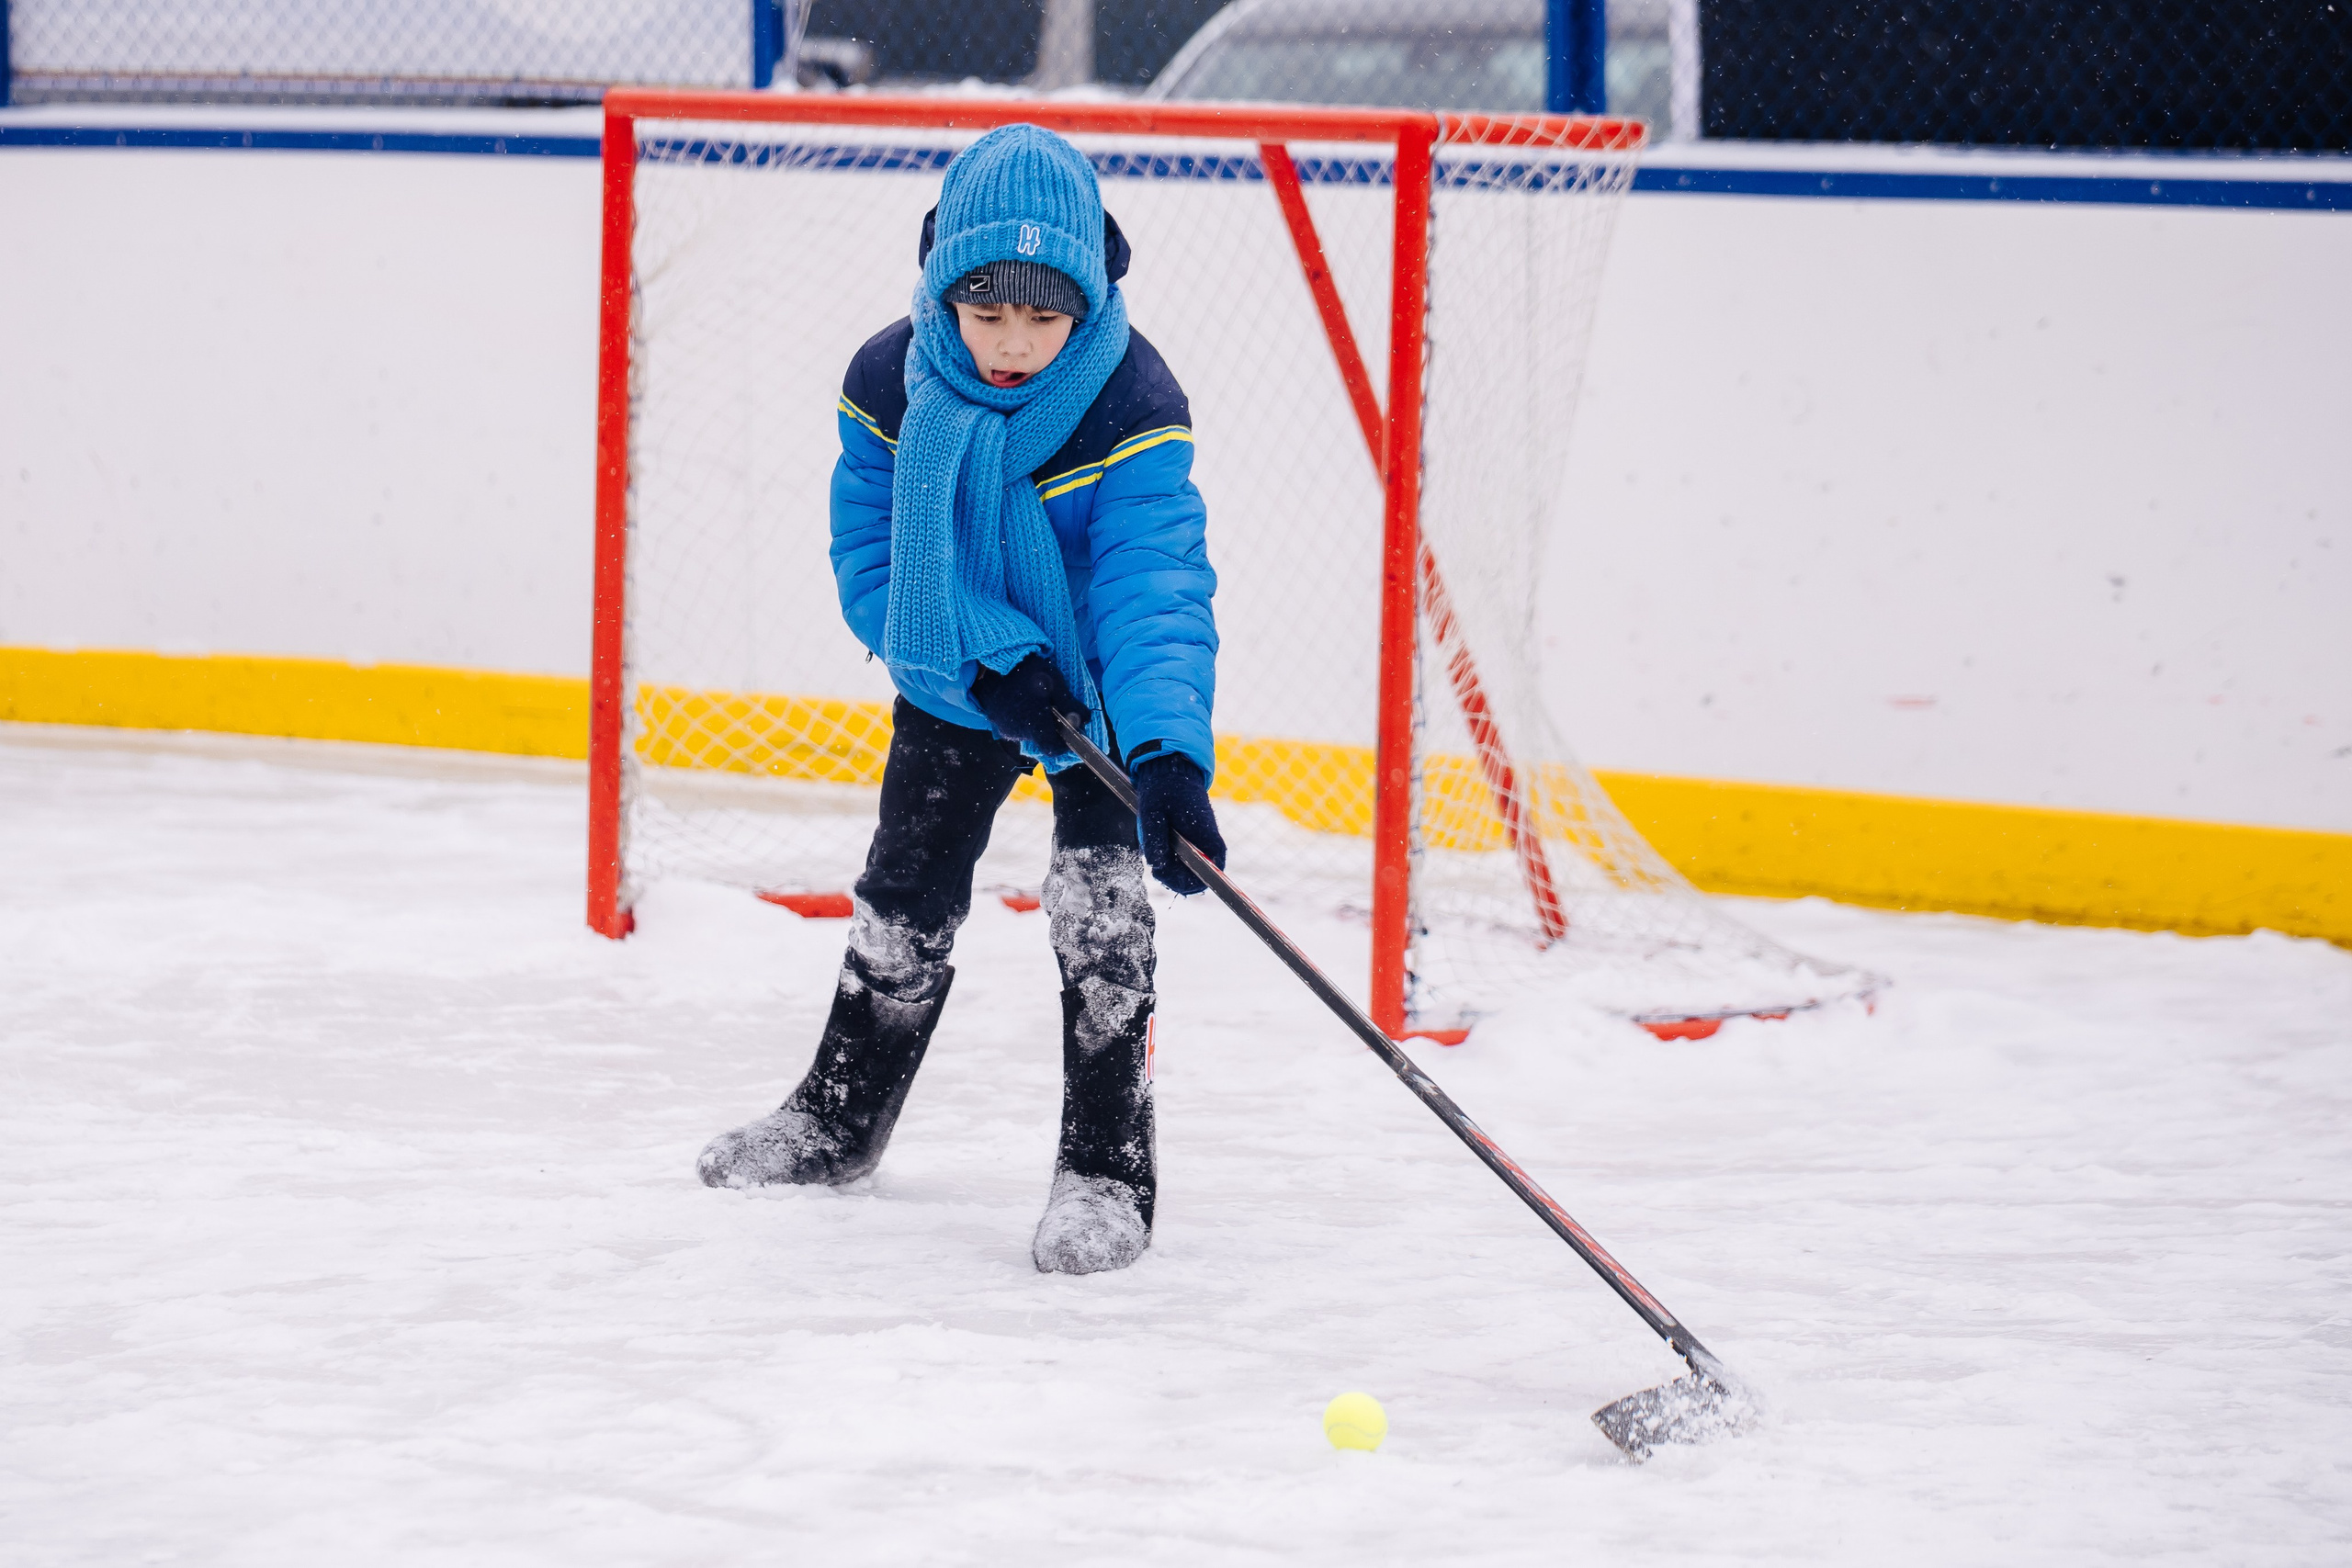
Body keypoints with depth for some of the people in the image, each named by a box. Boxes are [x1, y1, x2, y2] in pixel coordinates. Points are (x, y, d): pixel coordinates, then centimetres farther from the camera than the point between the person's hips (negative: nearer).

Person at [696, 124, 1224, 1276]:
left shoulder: (1129, 406, -32)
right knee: (909, 882, 15)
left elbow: (1156, 590, -40)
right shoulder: (892, 384, -21)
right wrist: (993, 659, -32)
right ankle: (841, 1116, 36)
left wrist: (1169, 756, -54)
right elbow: (873, 563, -17)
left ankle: (1107, 1168, -8)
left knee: (1098, 890, -17)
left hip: (1100, 676, -4)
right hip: (955, 675, 4)